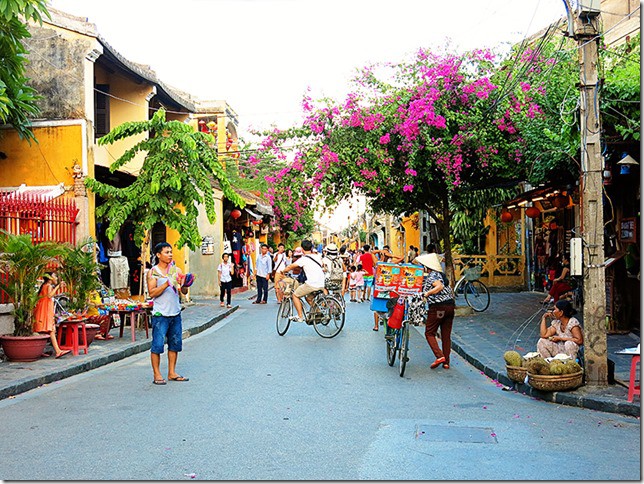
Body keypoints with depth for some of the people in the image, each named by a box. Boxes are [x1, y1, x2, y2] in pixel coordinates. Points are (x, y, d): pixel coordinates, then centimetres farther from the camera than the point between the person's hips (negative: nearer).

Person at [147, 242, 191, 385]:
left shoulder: (176, 270, 9)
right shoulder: (153, 272, -3)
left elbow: (184, 292, 7)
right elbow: (152, 293, -13)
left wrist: (184, 284, -15)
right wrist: (166, 284, -24)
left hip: (175, 313, 5)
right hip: (160, 314, -5)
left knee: (175, 344, 9)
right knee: (157, 344, -4)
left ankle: (172, 373, 20)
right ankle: (157, 375, 6)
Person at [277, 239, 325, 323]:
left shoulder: (304, 259, -6)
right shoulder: (317, 256, 13)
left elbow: (291, 267, -3)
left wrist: (282, 271, 14)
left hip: (311, 284, -7)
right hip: (321, 285, 7)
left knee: (295, 295, 11)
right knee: (308, 297, 31)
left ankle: (300, 317, 6)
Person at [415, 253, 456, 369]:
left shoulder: (431, 276, -8)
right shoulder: (441, 274, 18)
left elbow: (440, 286, -24)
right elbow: (450, 291, 22)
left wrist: (427, 294, -20)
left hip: (437, 307, -8)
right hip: (450, 305, 8)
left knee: (429, 333, 4)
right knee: (446, 335, 10)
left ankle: (439, 356, -12)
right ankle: (446, 362, 12)